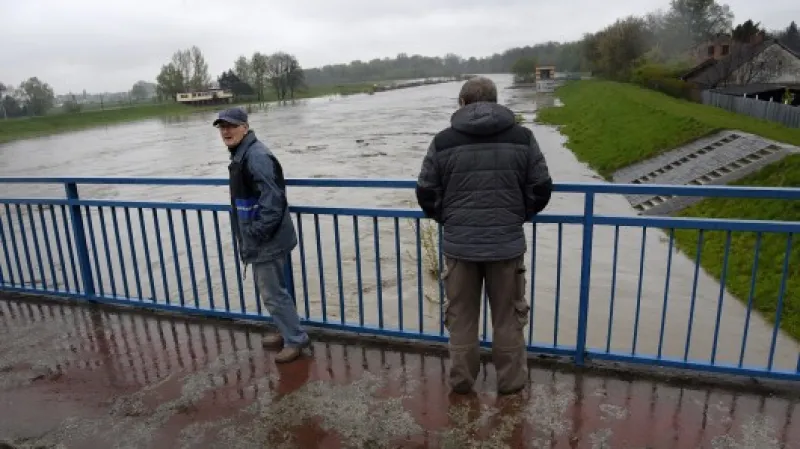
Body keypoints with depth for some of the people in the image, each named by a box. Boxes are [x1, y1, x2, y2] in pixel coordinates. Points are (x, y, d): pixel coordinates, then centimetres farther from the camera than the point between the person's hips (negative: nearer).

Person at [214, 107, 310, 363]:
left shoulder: (257, 156, -21)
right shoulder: (241, 155, 13)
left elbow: (273, 199, -27)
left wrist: (256, 233, -22)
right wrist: (249, 236, 18)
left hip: (267, 241, -10)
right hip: (259, 240, 10)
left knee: (272, 293, 0)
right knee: (271, 289, 20)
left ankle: (296, 339, 14)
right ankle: (286, 331, 35)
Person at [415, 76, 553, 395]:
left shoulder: (443, 141, -3)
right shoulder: (522, 137, -1)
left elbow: (426, 193, 1)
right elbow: (541, 189, 1)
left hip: (459, 244, 0)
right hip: (507, 243, 1)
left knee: (461, 317, 16)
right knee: (508, 317, 16)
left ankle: (461, 380, 29)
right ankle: (511, 380, 30)